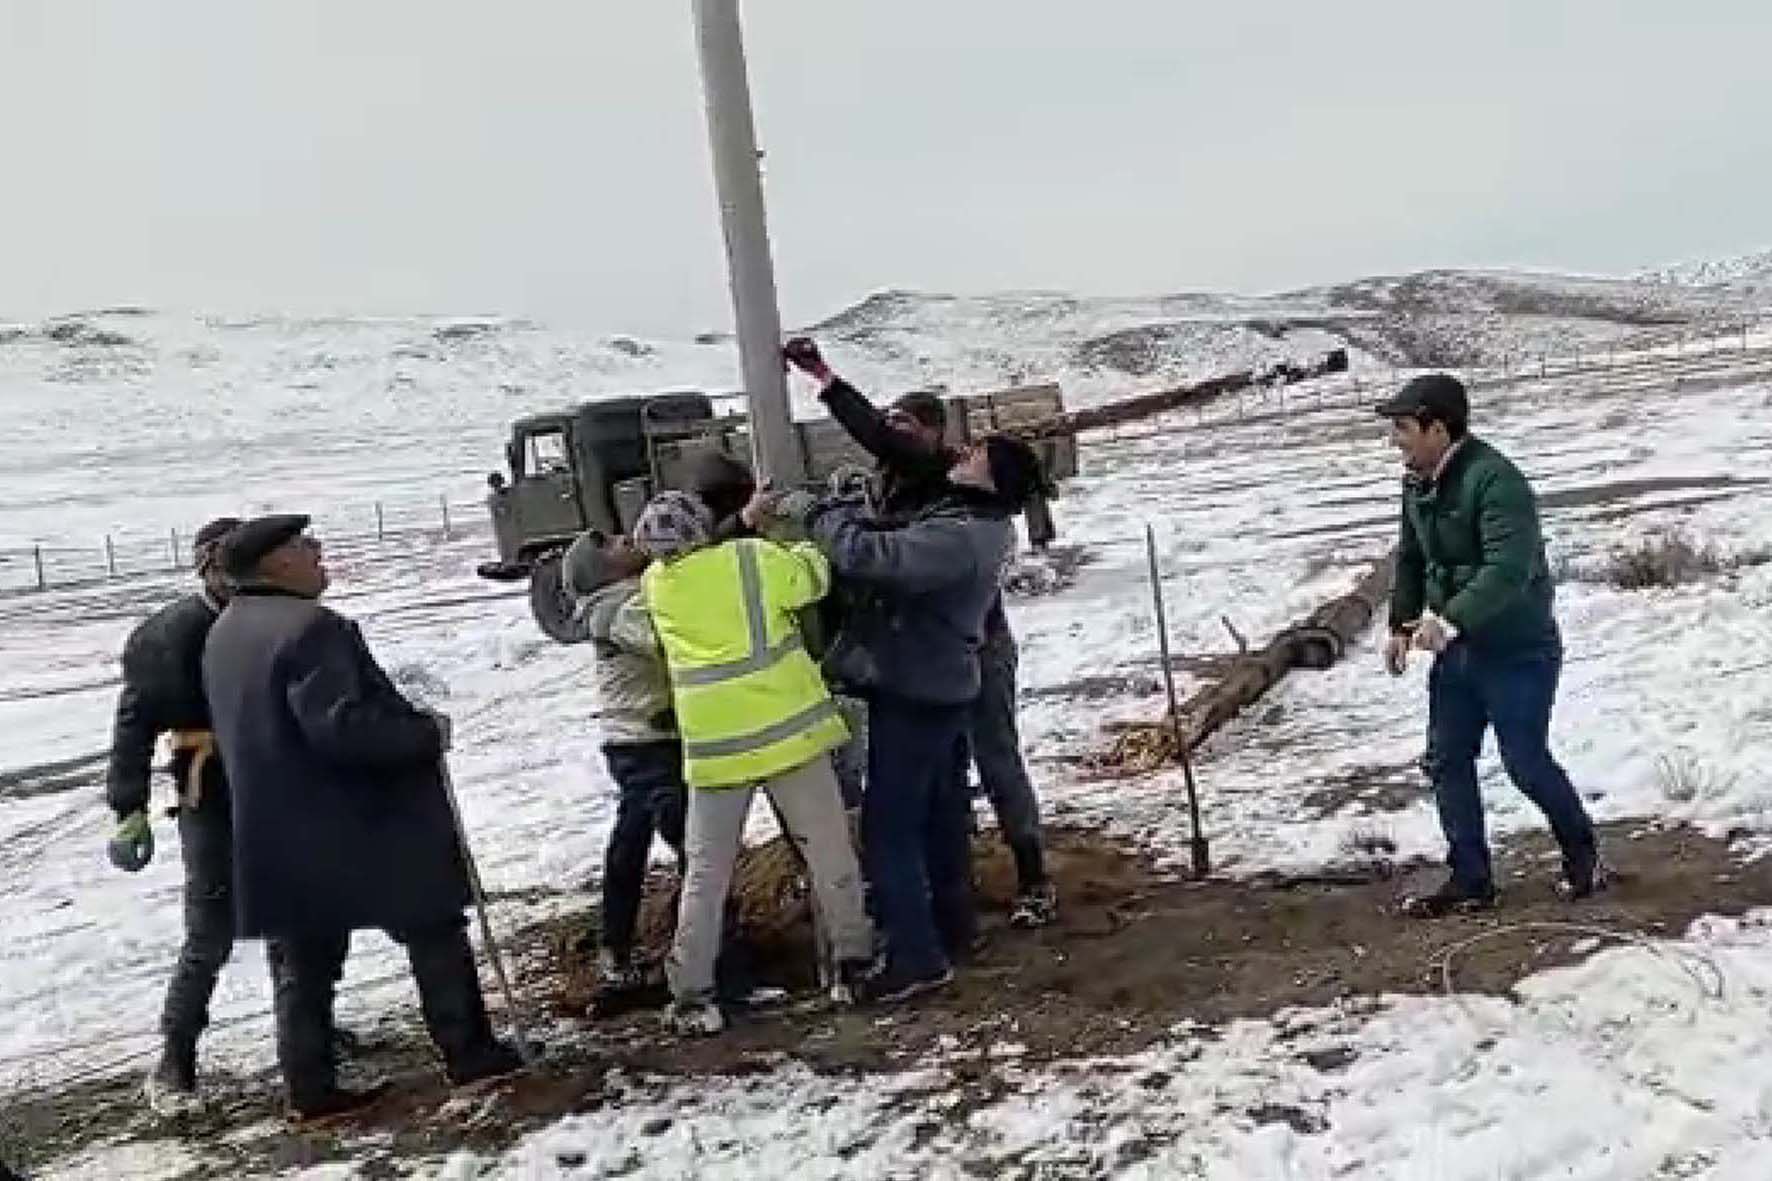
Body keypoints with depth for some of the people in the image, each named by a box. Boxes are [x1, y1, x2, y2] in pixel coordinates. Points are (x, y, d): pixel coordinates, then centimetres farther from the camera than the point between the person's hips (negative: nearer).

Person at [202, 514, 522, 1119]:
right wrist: (426, 732, -16)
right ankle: (469, 1052, 13)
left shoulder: (223, 635, 10)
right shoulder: (309, 627, -21)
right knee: (433, 930, 7)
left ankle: (311, 1087, 16)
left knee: (302, 962, 13)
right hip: (361, 825, -8)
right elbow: (343, 724, -29)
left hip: (274, 833, 8)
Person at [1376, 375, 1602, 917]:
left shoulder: (1495, 481, -25)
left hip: (1517, 650, -8)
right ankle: (1470, 880, 17)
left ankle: (1581, 850, 28)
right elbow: (1411, 558, 17)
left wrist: (1449, 620, -38)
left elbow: (1507, 570, -34)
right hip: (1454, 648, 8)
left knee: (1525, 761, 0)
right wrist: (1401, 624, 12)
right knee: (1447, 761, 7)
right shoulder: (1417, 482, 4)